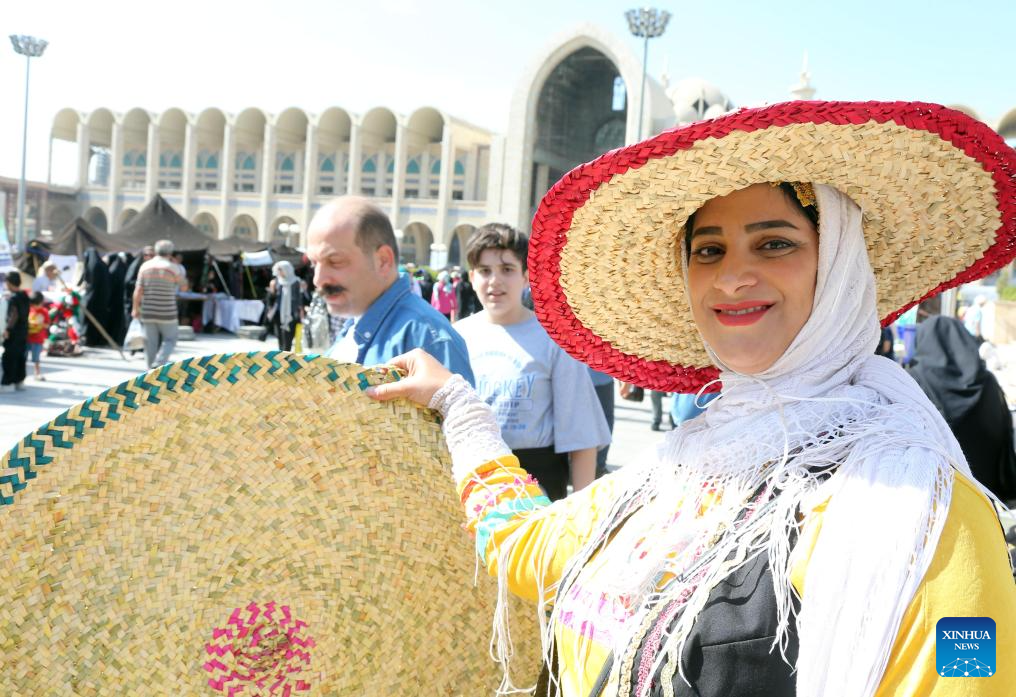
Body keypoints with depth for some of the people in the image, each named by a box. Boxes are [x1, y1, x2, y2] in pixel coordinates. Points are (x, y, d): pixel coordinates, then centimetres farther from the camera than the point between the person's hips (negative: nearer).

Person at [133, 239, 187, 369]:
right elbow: (184, 287, 6)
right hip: (167, 313, -3)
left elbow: (138, 290, 0)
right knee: (169, 339, 8)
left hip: (148, 312, 3)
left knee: (151, 342, 10)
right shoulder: (173, 268, -6)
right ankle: (159, 363, -10)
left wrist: (136, 308, 8)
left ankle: (152, 368, 15)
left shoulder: (145, 266, 3)